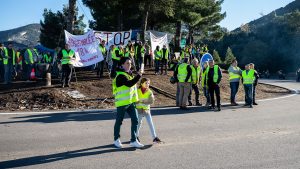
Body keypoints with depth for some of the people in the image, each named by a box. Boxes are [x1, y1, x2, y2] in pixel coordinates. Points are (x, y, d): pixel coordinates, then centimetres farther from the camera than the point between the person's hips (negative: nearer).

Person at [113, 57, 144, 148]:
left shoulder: (128, 74, 14)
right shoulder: (120, 76, -16)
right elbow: (129, 83, -30)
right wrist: (138, 76, -29)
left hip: (131, 102, 8)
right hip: (122, 103, -8)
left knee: (135, 120, 3)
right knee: (119, 121, 8)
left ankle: (133, 140, 10)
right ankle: (116, 139, 25)